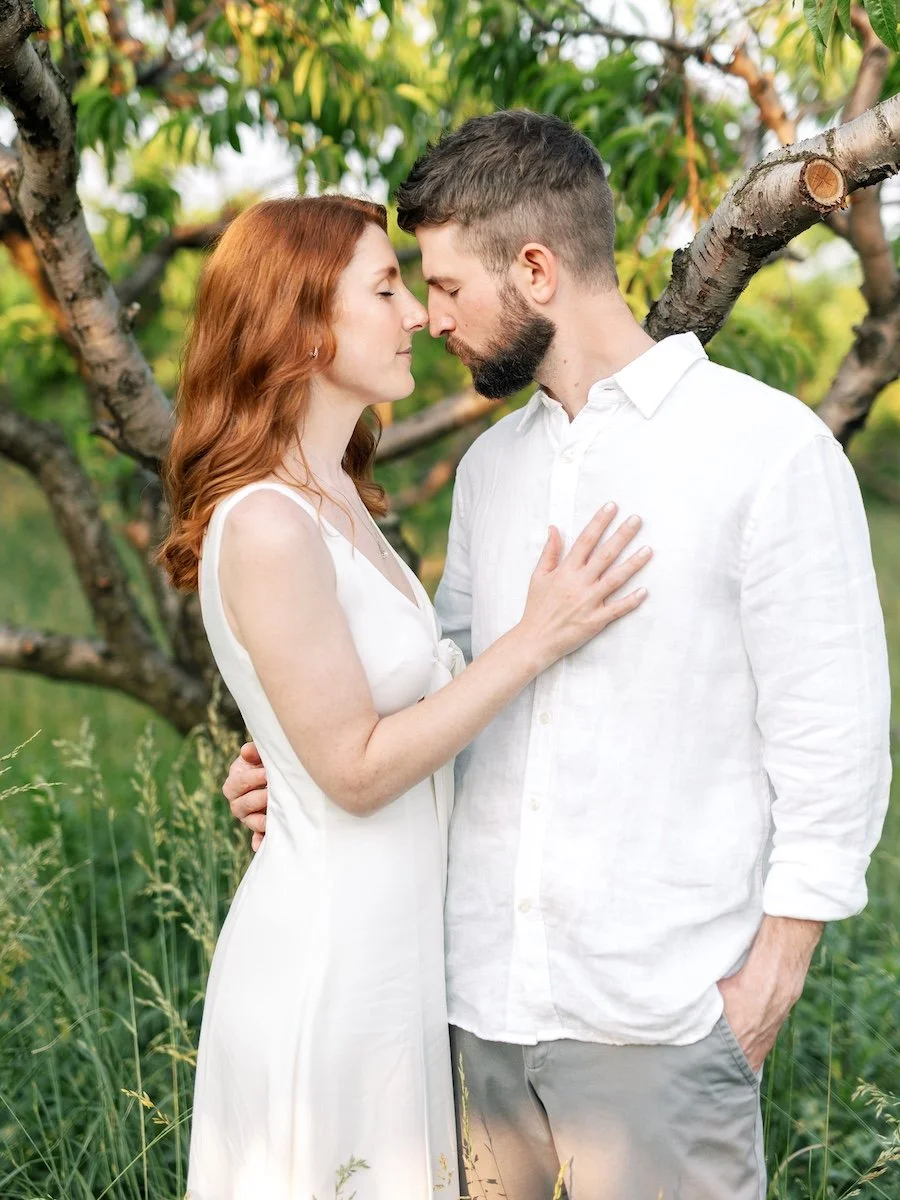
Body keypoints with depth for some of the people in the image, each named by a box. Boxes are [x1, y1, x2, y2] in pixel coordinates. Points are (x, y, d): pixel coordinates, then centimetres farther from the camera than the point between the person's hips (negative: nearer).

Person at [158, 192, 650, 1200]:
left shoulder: (335, 499, 8)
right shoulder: (266, 526, -22)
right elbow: (355, 770, -20)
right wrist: (535, 640, -18)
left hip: (394, 937, 9)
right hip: (327, 953, -9)